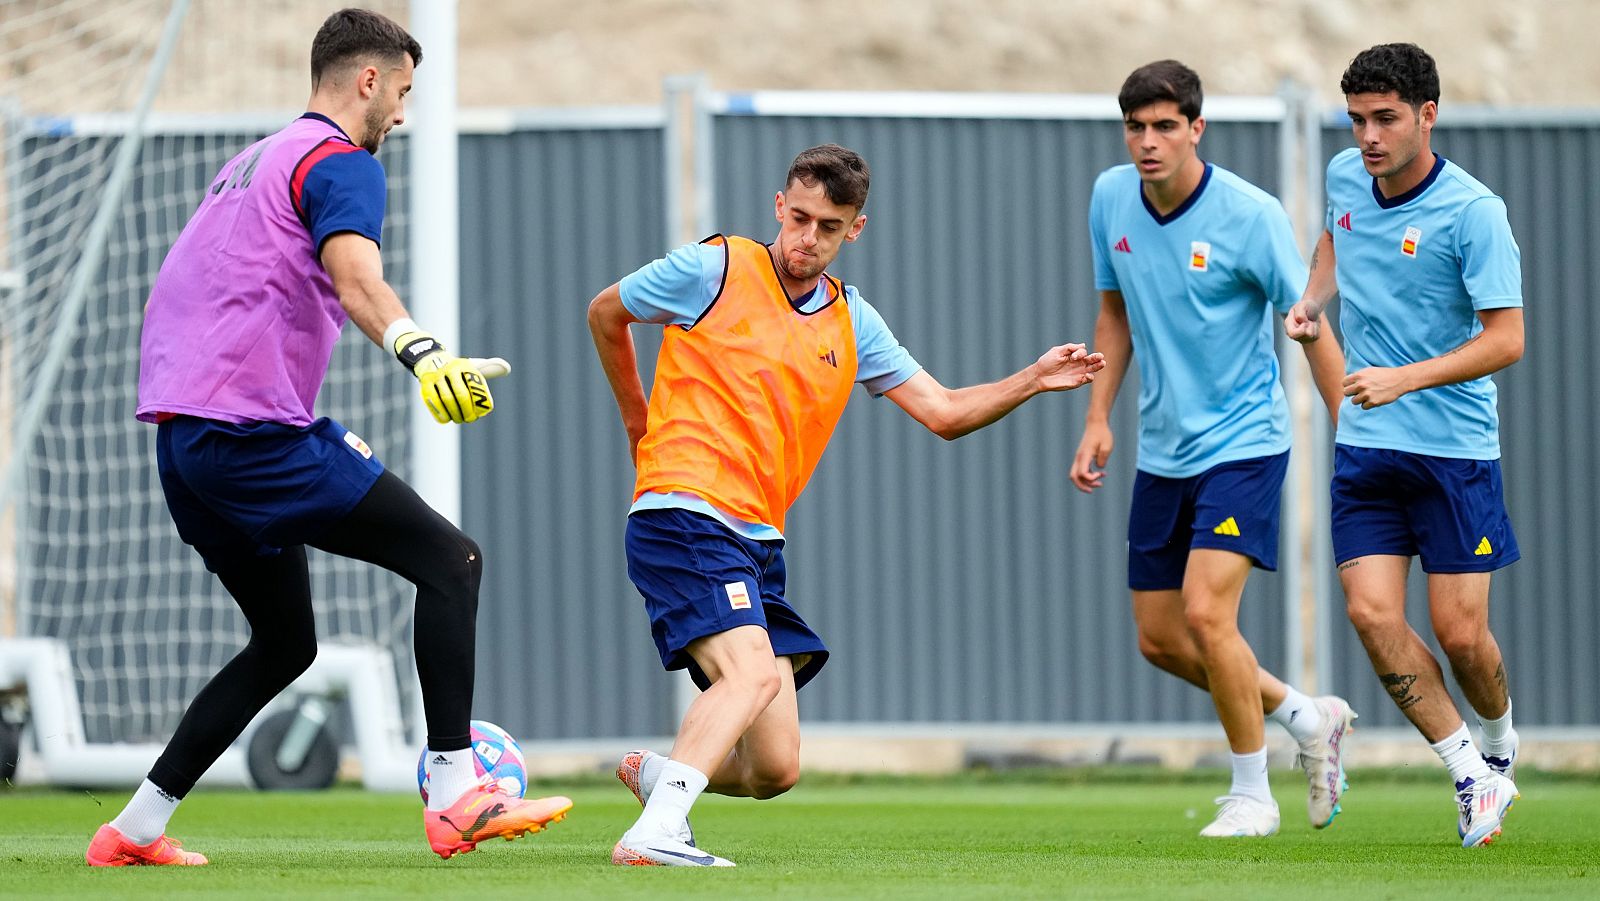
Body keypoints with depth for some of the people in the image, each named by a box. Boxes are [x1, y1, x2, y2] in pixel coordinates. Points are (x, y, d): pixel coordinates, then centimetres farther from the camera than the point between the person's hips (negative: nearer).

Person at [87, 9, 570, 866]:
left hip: (182, 436, 10)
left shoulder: (250, 163, 25)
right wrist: (423, 352, -44)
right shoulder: (340, 162, -4)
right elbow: (355, 276, -25)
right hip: (254, 431, -10)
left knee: (284, 645, 20)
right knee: (451, 560, -9)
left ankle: (135, 827, 17)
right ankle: (454, 797, -19)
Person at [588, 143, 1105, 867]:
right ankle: (654, 832, -39)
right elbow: (606, 313, 14)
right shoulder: (715, 270, -1)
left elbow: (943, 412, 15)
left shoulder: (851, 322, 14)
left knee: (774, 769, 1)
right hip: (685, 515, -7)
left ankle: (655, 774, 28)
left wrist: (1032, 381, 1)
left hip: (759, 543, 7)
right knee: (753, 670, -32)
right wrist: (638, 420, 21)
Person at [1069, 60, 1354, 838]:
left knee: (1205, 612, -19)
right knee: (1159, 639, 8)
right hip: (1162, 451, 7)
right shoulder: (1110, 199, -1)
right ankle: (1308, 719, 30)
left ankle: (1252, 795, -1)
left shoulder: (1250, 215, -17)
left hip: (1242, 443, -7)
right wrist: (1097, 418, 7)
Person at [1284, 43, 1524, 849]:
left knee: (1459, 633, -3)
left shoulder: (1473, 212, -17)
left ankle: (1500, 741, 30)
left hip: (1455, 448, -5)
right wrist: (1313, 300, 8)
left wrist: (1404, 379, -27)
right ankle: (1470, 774, 3)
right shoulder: (1345, 176, 2)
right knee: (1372, 613, -10)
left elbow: (1505, 339, -18)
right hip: (1364, 448, 5)